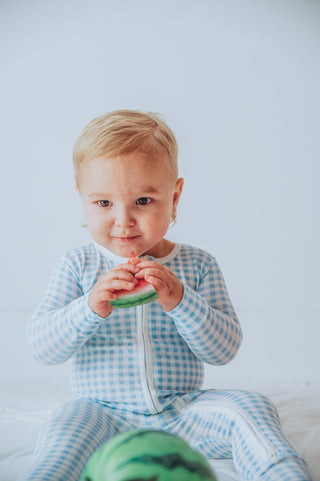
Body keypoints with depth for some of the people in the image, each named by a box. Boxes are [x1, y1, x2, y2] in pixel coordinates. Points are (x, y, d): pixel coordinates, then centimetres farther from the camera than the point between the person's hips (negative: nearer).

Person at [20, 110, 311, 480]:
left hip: (181, 412, 2)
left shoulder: (197, 265, 1)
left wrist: (179, 300, -23)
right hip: (103, 413, -1)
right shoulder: (78, 266, 1)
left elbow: (223, 350, -5)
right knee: (67, 427, -33)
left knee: (245, 408, -22)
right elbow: (41, 347, -6)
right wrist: (90, 308, -26)